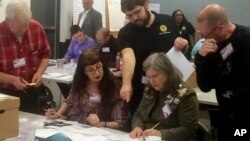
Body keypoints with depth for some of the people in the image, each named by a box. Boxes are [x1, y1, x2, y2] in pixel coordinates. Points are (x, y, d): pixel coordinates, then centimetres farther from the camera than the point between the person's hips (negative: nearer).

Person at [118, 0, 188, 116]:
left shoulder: (167, 21, 0)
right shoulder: (125, 33, -8)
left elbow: (181, 50, 11)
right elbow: (128, 56, -27)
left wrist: (183, 45, -13)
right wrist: (126, 84, -44)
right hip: (141, 91, -2)